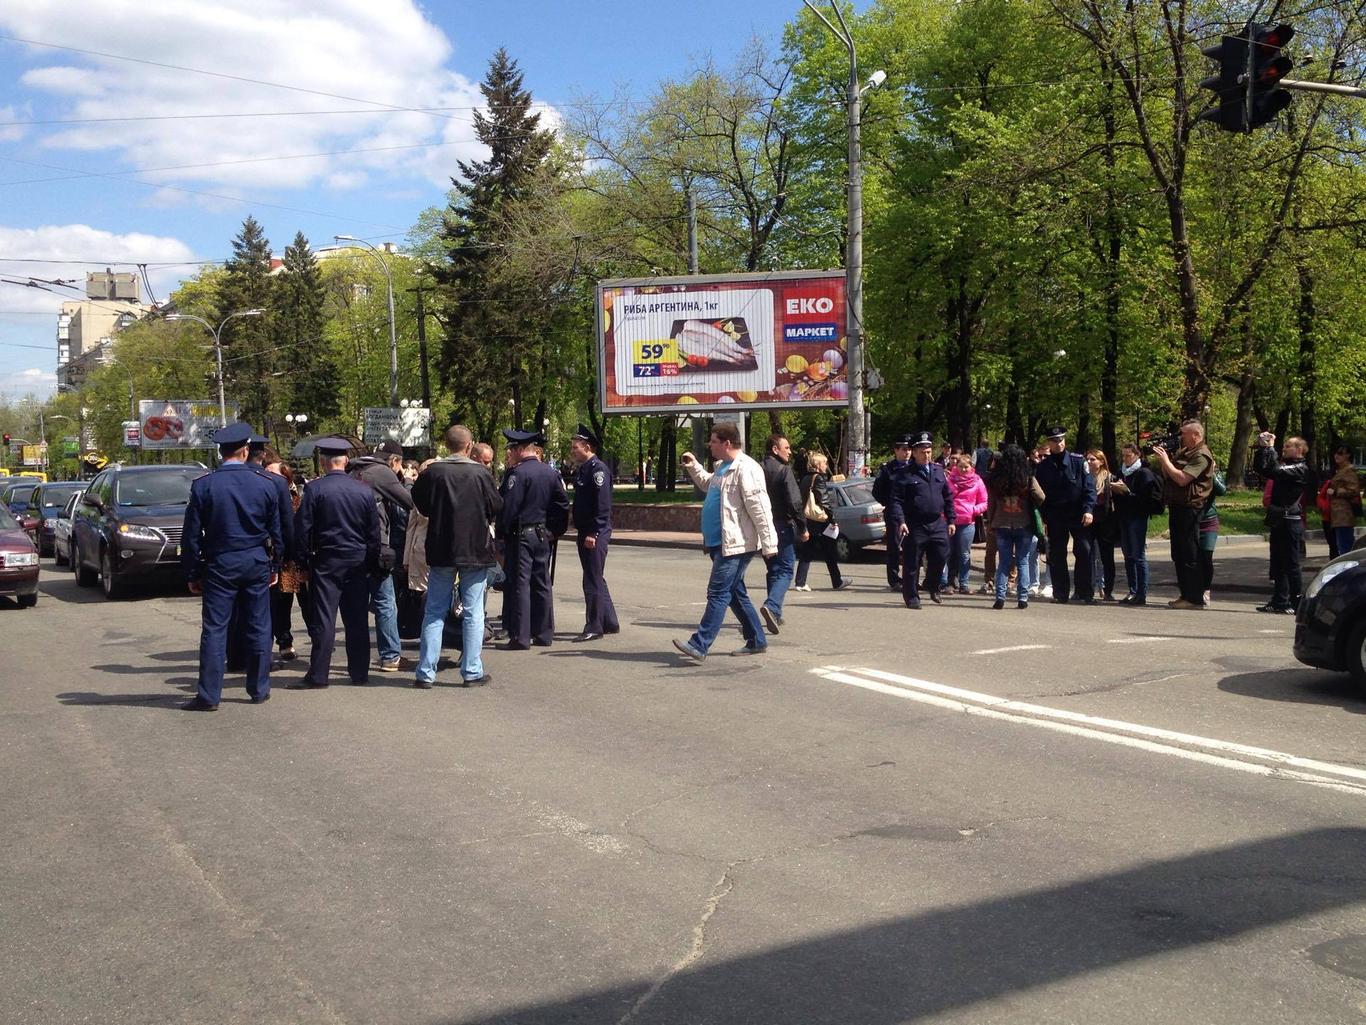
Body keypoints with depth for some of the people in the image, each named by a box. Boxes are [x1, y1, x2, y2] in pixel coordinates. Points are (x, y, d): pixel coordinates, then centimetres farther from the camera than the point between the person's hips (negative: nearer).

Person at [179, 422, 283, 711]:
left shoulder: (203, 486, -6)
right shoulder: (265, 484, -1)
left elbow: (191, 535, -3)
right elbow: (276, 532, 6)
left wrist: (192, 574, 4)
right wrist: (274, 567, 17)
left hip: (219, 565, -2)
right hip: (257, 564, 2)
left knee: (214, 630, 1)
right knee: (258, 628, 9)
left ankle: (208, 695, 1)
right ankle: (259, 689, 17)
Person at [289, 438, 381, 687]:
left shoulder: (315, 489, -8)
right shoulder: (364, 490, 2)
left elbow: (302, 528, -7)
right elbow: (374, 531, 7)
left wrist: (303, 561, 3)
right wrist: (372, 563, 14)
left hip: (326, 562, -3)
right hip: (358, 562, 3)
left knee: (323, 619, -1)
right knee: (357, 620, 8)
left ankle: (318, 674, -2)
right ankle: (360, 673, 13)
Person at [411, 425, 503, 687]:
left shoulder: (431, 473, -7)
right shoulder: (481, 474, -10)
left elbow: (420, 507, 5)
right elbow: (497, 509, -2)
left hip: (441, 550, 1)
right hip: (476, 550, -1)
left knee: (434, 613, 9)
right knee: (473, 613, 7)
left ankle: (426, 673, 8)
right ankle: (472, 672, 8)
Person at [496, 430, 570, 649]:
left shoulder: (518, 473, -13)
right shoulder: (551, 473, 8)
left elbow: (508, 506, -16)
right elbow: (563, 504, 10)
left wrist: (501, 533, -7)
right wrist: (555, 532, 15)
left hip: (521, 536, -7)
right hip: (544, 536, 7)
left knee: (519, 584, -4)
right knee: (542, 584, 12)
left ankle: (520, 637, -4)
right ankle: (544, 634, 16)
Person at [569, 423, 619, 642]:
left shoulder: (598, 469, -14)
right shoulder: (581, 470, 14)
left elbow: (603, 505, -19)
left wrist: (593, 533, -22)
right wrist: (580, 532, 17)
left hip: (595, 535, -10)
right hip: (585, 533, 10)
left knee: (593, 581, -6)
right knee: (595, 579, 15)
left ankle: (594, 628, -1)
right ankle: (609, 622, 25)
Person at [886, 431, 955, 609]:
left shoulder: (938, 471, 13)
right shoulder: (904, 474, -3)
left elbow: (948, 497, 18)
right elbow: (896, 500, -8)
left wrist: (950, 520, 13)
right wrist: (900, 521, -21)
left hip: (937, 524, 4)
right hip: (914, 527, -4)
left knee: (941, 556, 1)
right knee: (911, 564, 1)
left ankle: (932, 586, 28)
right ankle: (911, 596, 14)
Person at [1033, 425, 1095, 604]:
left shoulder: (1078, 461, 1)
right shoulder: (1042, 467, 5)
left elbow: (1089, 486, -2)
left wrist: (1088, 510, -13)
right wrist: (1042, 519, 2)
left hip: (1078, 517, -2)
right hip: (1055, 519, 2)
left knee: (1084, 552, -5)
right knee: (1056, 556, 5)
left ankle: (1085, 593, 3)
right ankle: (1061, 594, 13)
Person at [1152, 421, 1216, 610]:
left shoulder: (1201, 456, -12)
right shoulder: (1182, 452, 17)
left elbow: (1182, 479, -22)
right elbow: (1167, 476, 18)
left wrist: (1165, 460, -14)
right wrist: (1161, 460, 4)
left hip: (1189, 508, -10)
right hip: (1176, 507, 10)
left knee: (1189, 556, -7)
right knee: (1178, 555, 13)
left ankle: (1195, 598, -3)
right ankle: (1185, 594, 20)